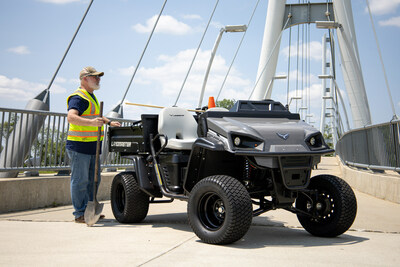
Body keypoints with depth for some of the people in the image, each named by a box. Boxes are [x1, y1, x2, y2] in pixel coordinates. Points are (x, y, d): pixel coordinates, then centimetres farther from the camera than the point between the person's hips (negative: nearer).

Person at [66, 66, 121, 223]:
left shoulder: (91, 97, 20)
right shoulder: (78, 97, -12)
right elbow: (71, 117, -29)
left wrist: (109, 122, 37)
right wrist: (91, 122, -42)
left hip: (92, 147, 10)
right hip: (79, 146, -10)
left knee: (93, 180, 14)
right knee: (80, 180, -4)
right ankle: (80, 214, 3)